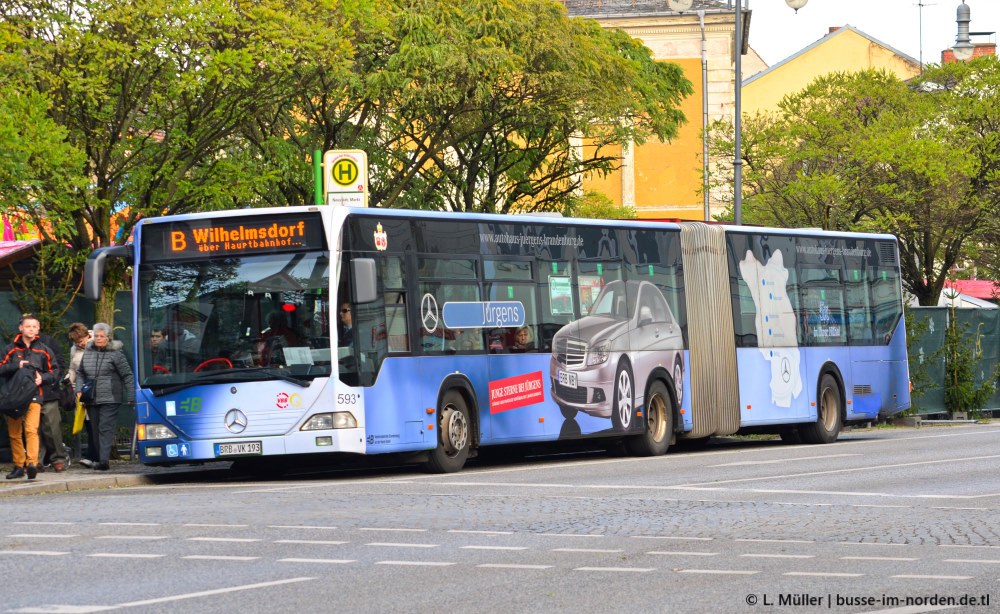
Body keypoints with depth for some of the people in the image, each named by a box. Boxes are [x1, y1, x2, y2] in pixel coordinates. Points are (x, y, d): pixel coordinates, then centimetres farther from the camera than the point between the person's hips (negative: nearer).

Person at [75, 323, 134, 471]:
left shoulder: (115, 354, -2)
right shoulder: (87, 353, 13)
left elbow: (127, 375, -1)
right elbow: (80, 373, 23)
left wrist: (130, 397, -5)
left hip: (110, 399, -5)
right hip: (91, 400, 5)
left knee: (106, 429, -13)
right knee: (96, 429, 9)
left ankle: (104, 461, -21)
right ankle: (100, 459, 18)